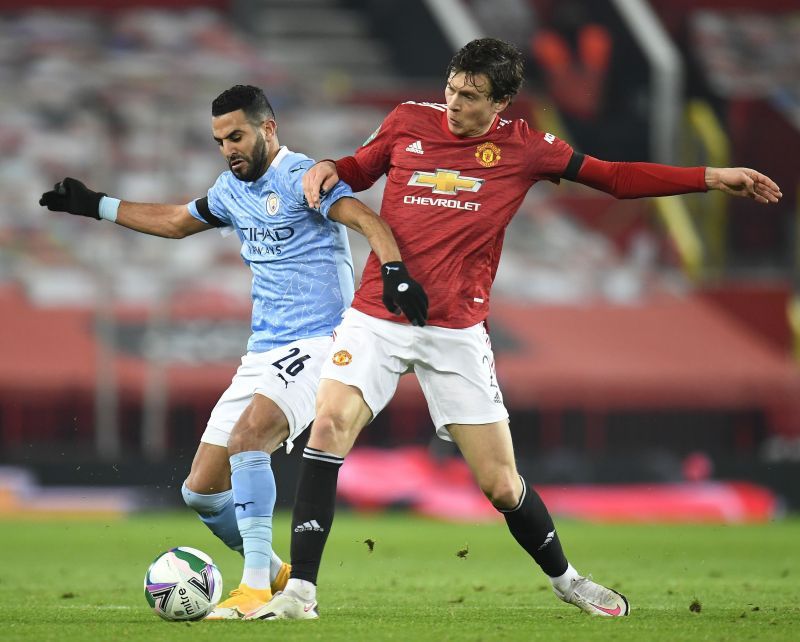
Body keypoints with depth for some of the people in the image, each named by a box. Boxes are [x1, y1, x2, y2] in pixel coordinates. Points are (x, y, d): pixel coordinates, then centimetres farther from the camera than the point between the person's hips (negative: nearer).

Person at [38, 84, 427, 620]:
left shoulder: (300, 176, -10)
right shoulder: (232, 188, 15)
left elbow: (367, 220, -24)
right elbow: (177, 221, 33)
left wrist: (395, 272, -42)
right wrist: (96, 206, 35)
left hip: (316, 343, -9)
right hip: (263, 353, 9)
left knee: (247, 435, -32)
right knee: (201, 491, 3)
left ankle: (257, 585, -31)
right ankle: (277, 576, 21)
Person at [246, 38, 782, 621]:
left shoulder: (522, 148, 2)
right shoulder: (408, 122, 3)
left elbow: (613, 177, 9)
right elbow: (360, 170, 21)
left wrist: (712, 178, 5)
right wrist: (327, 171, -3)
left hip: (457, 331, 0)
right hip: (378, 315, 0)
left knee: (501, 485, 1)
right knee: (331, 422, -23)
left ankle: (564, 578, 30)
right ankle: (300, 590, -19)